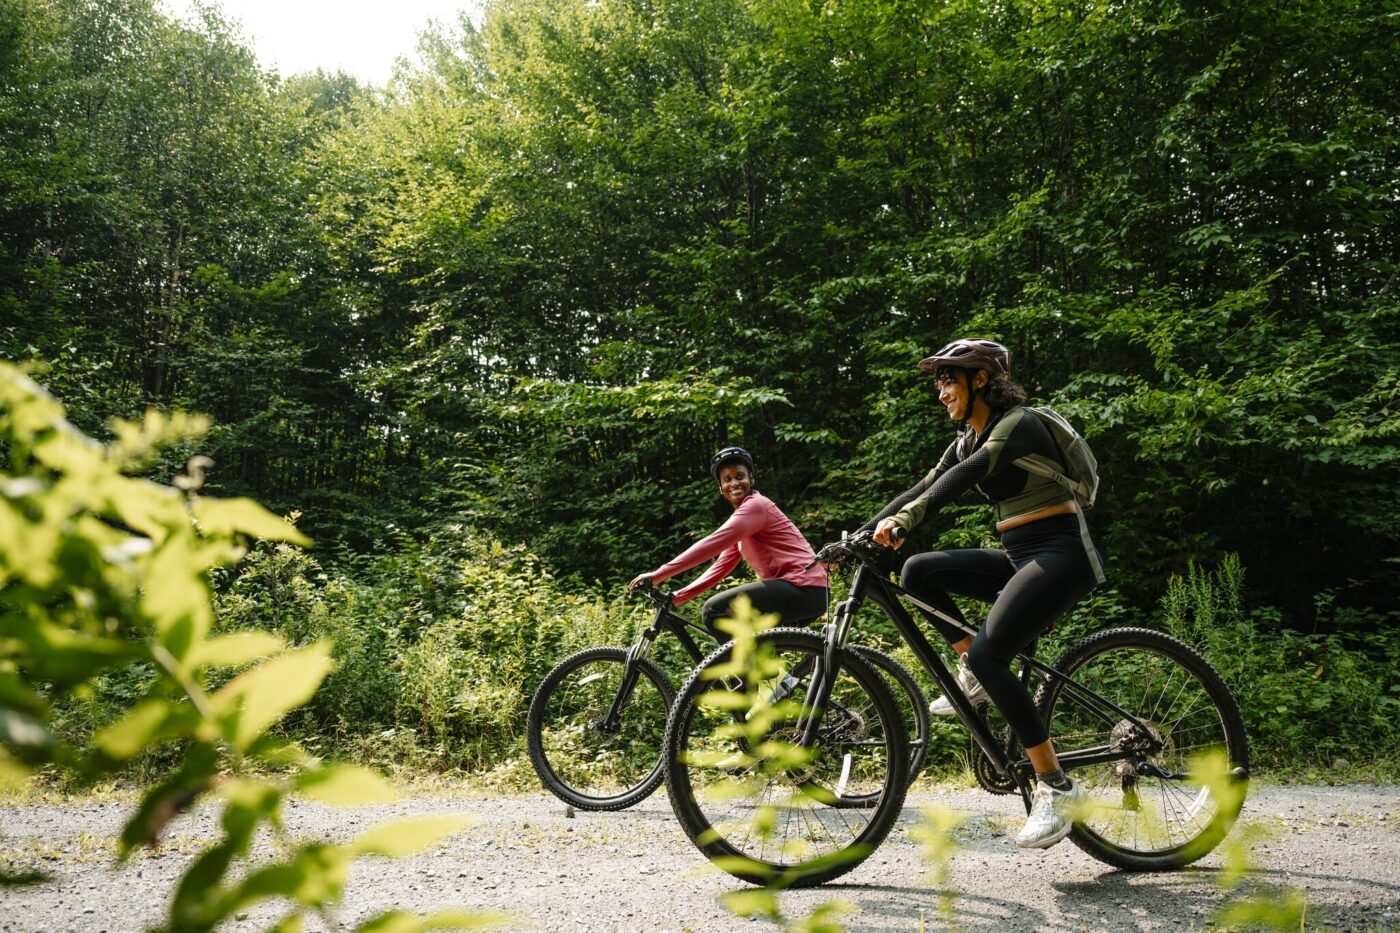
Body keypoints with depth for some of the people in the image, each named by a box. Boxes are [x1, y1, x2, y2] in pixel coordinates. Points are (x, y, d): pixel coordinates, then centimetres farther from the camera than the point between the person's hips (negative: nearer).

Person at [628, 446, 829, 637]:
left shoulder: (756, 505, -9)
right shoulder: (743, 513, 19)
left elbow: (710, 545, -20)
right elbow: (720, 568, 15)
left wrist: (657, 575, -20)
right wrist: (676, 597, 6)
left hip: (802, 588, -10)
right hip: (797, 588, 10)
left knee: (715, 611, -17)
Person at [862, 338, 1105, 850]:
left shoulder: (1019, 424, -14)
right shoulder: (969, 439, 13)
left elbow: (963, 477, -30)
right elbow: (923, 488, 10)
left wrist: (901, 521, -43)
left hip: (1059, 555, -9)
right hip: (1018, 557, 9)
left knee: (988, 654, -25)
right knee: (918, 571, -5)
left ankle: (1057, 788, -15)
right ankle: (974, 676, 4)